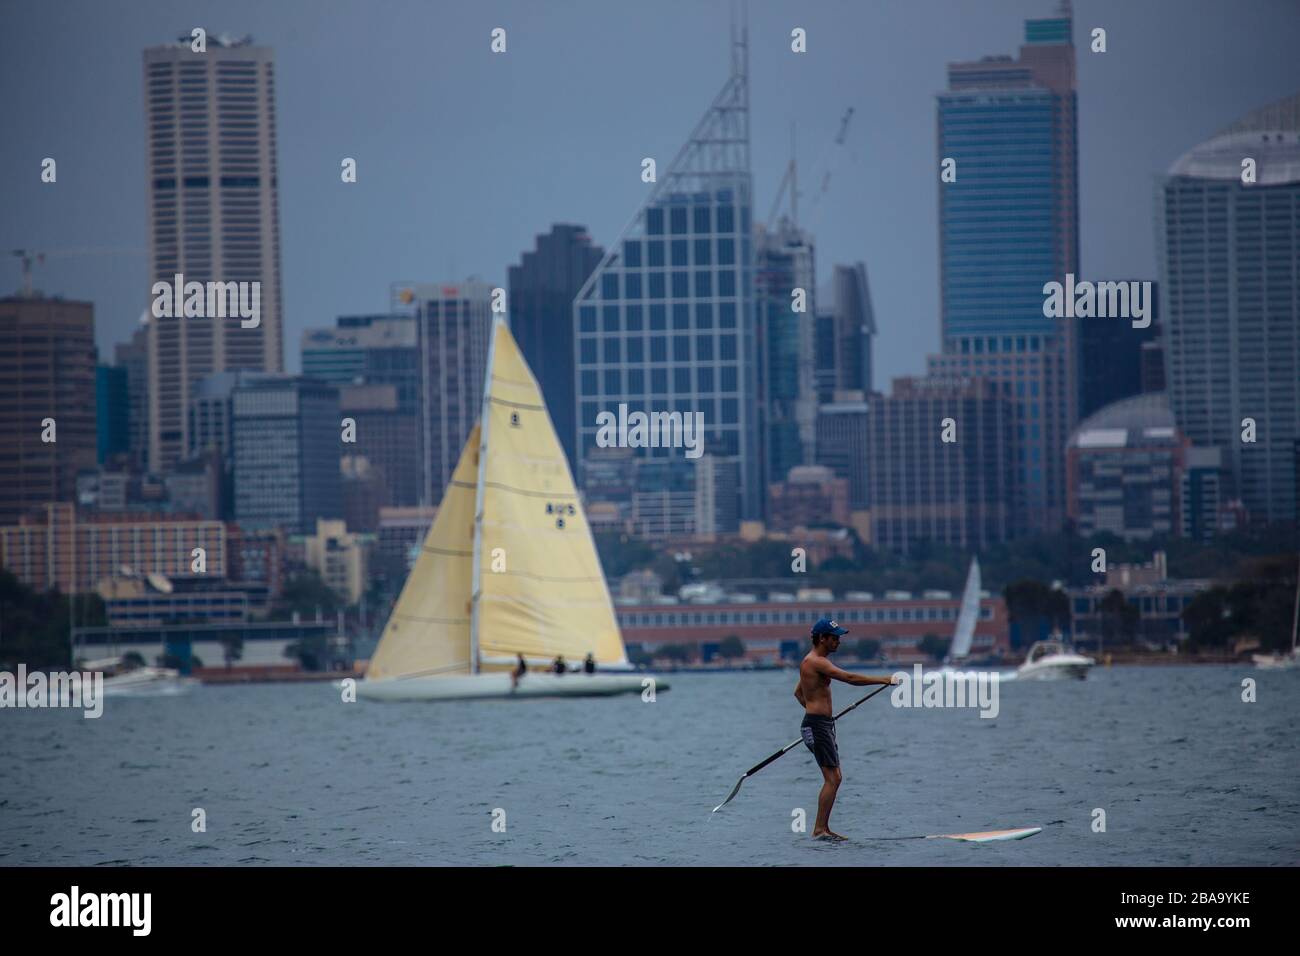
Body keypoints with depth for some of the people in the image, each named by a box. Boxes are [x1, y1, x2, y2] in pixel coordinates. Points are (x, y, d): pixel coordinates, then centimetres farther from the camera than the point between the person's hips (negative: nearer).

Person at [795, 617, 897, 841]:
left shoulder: (810, 661, 18)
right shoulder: (817, 662, -16)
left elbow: (798, 692, 30)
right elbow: (850, 678, -24)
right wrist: (884, 680, -21)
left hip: (821, 725, 11)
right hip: (818, 726, -11)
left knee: (834, 778, 11)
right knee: (832, 779, -11)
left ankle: (822, 828, 12)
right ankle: (820, 829, -11)